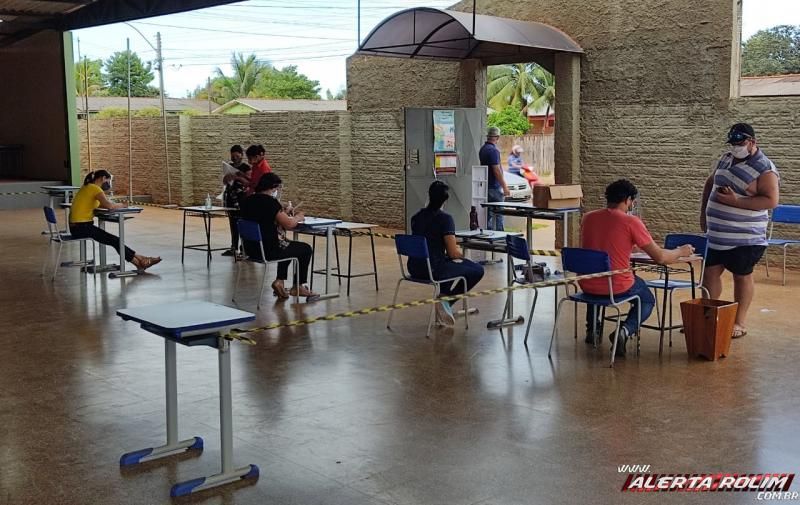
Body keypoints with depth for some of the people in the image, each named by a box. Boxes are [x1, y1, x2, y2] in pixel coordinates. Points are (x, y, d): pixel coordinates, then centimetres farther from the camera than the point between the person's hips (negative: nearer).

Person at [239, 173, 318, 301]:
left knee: (287, 246, 33)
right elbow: (289, 224, -19)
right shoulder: (270, 201, -19)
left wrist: (281, 213, 14)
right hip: (268, 250, -9)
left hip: (251, 248, 9)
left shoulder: (248, 200, 6)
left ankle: (279, 281, 26)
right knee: (306, 249, 12)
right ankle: (297, 287, 22)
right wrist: (298, 217, 1)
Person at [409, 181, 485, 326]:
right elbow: (453, 253, -15)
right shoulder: (445, 218, -13)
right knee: (478, 270, 7)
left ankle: (443, 300, 23)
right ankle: (445, 300, 0)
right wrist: (460, 253, 9)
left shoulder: (416, 217, 8)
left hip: (414, 268, 8)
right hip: (433, 270, -8)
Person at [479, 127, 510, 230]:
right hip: (495, 187, -9)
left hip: (486, 186, 9)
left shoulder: (482, 149, 11)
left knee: (489, 213, 12)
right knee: (499, 214, -3)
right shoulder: (493, 150, -18)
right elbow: (496, 170, -22)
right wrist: (504, 187, -17)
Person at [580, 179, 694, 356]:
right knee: (648, 300, 27)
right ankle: (625, 330, -2)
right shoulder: (631, 222, -12)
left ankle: (592, 328, 32)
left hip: (587, 285, 5)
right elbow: (660, 257, -8)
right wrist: (681, 251, 11)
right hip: (617, 288, -4)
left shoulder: (588, 218, 2)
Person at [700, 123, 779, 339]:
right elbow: (710, 183, 22)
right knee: (710, 273, 8)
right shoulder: (726, 159, 8)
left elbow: (771, 200, -22)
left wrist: (736, 201, -26)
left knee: (742, 277, 6)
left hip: (744, 238, -7)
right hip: (716, 234, 7)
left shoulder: (764, 169, -14)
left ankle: (740, 322, 17)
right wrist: (704, 212, 16)